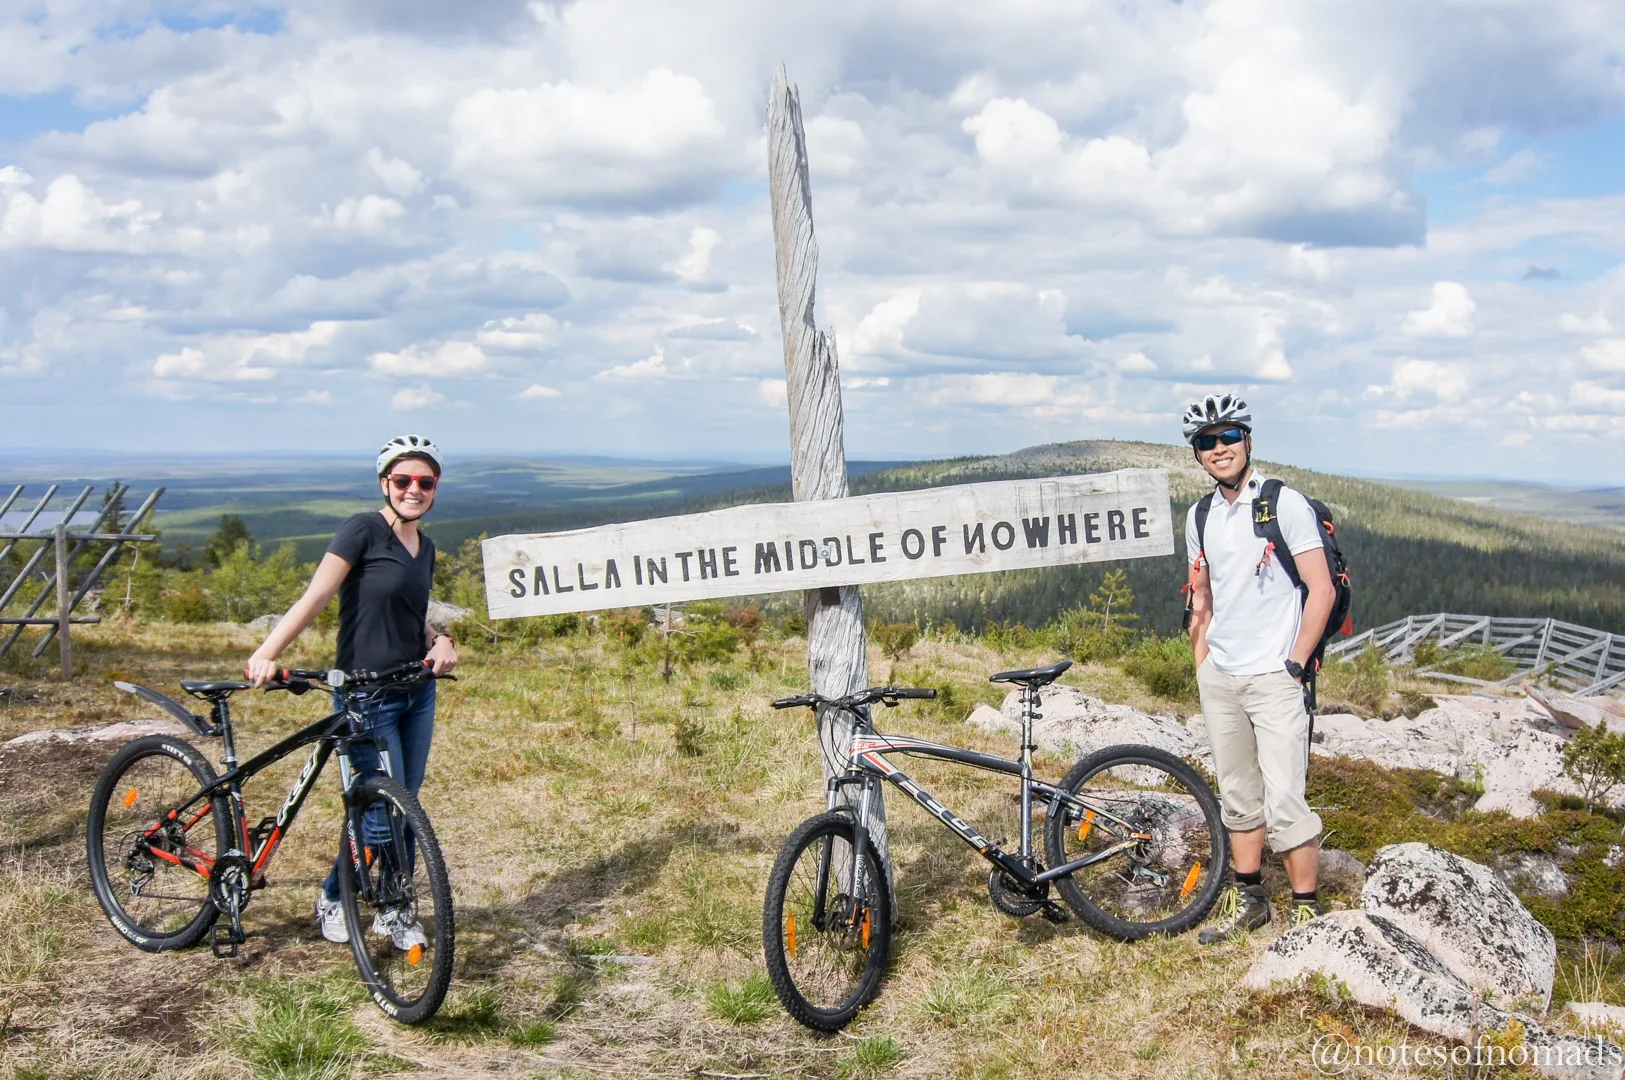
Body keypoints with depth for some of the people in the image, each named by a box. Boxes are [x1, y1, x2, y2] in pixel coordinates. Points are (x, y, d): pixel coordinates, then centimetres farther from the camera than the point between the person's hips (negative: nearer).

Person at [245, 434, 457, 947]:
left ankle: (395, 911, 26)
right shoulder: (364, 530, -12)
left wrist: (441, 640, 0)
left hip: (417, 691, 7)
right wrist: (265, 655, -30)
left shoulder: (424, 547, 10)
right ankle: (332, 899, 19)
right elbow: (314, 598, -19)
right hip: (366, 696, -7)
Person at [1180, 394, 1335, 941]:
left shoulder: (1285, 503, -8)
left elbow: (1321, 590, -9)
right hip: (1219, 679, 6)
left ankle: (1306, 911, 4)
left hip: (1274, 678, -6)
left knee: (1284, 802, -9)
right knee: (1238, 796, 14)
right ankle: (1248, 900, 26)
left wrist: (1294, 665, -13)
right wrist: (1202, 666, 12)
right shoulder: (1199, 518, 9)